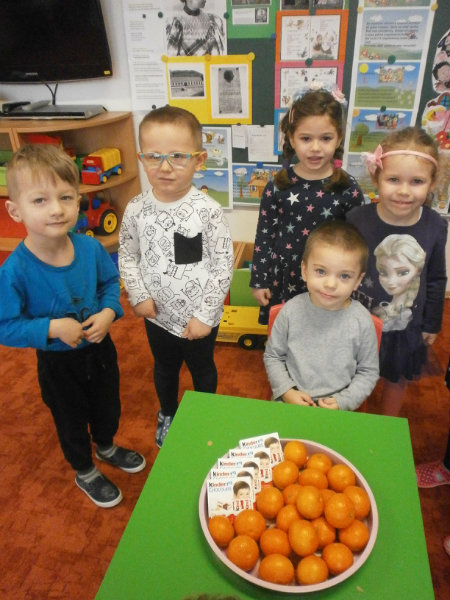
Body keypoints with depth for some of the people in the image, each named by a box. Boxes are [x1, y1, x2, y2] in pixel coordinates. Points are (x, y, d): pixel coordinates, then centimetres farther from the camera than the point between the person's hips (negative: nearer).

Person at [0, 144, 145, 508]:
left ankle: (106, 446, 61)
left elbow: (111, 281, -1)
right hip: (58, 363, -3)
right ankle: (85, 471, 51)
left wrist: (109, 311, -19)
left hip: (99, 347, 4)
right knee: (71, 418, 22)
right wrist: (53, 328, -32)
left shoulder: (90, 248, -18)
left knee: (108, 405, 28)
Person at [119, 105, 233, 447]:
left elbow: (224, 267, -18)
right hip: (157, 316, 3)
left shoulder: (208, 211, -22)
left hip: (198, 319, -3)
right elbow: (127, 255, 2)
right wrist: (138, 295, -10)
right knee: (165, 368, 28)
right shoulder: (136, 209, -11)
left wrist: (205, 315, -17)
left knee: (202, 369, 23)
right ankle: (167, 414, 56)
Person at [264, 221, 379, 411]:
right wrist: (286, 391, -10)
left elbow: (368, 372, 2)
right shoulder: (291, 310, -11)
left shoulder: (362, 321, -10)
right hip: (290, 401, 2)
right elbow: (272, 355, 0)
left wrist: (343, 401, -9)